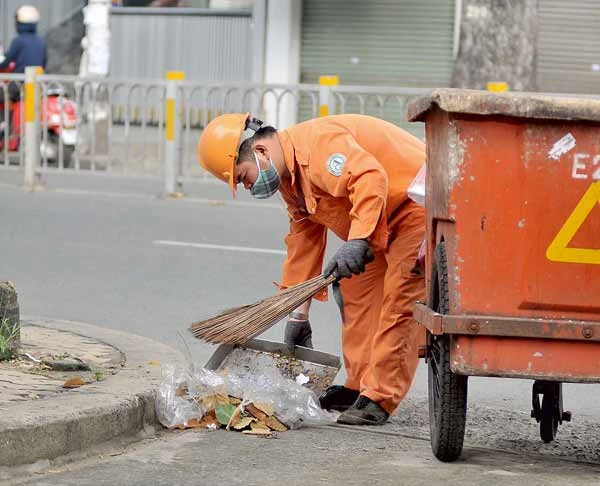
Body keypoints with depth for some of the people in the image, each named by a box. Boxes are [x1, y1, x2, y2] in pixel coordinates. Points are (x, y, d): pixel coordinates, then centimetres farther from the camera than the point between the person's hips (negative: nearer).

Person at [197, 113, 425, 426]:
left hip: (418, 208, -11)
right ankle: (360, 385, 22)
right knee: (354, 291, 15)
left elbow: (370, 179, -38)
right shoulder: (289, 180, 9)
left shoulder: (317, 145, -25)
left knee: (398, 300, -15)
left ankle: (380, 399, -15)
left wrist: (357, 241, -44)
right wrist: (298, 314, 14)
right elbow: (303, 241, 14)